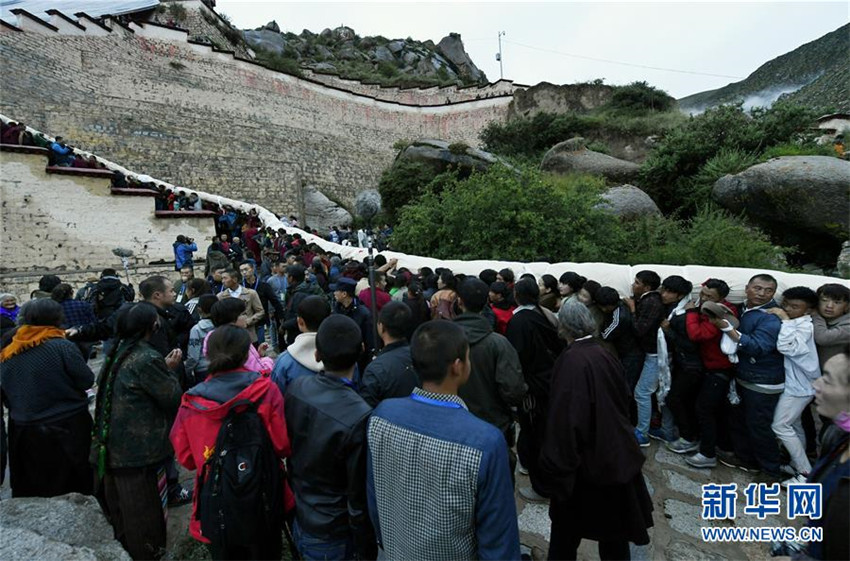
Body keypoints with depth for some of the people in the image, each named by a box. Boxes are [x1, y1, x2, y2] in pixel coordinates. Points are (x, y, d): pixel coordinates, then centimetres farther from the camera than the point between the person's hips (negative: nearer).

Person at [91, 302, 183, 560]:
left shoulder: (118, 352, 4)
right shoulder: (148, 359, -22)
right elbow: (172, 398, -17)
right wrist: (170, 370, -3)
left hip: (113, 445, 8)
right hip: (141, 449, -8)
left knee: (123, 504, 24)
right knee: (144, 505, 9)